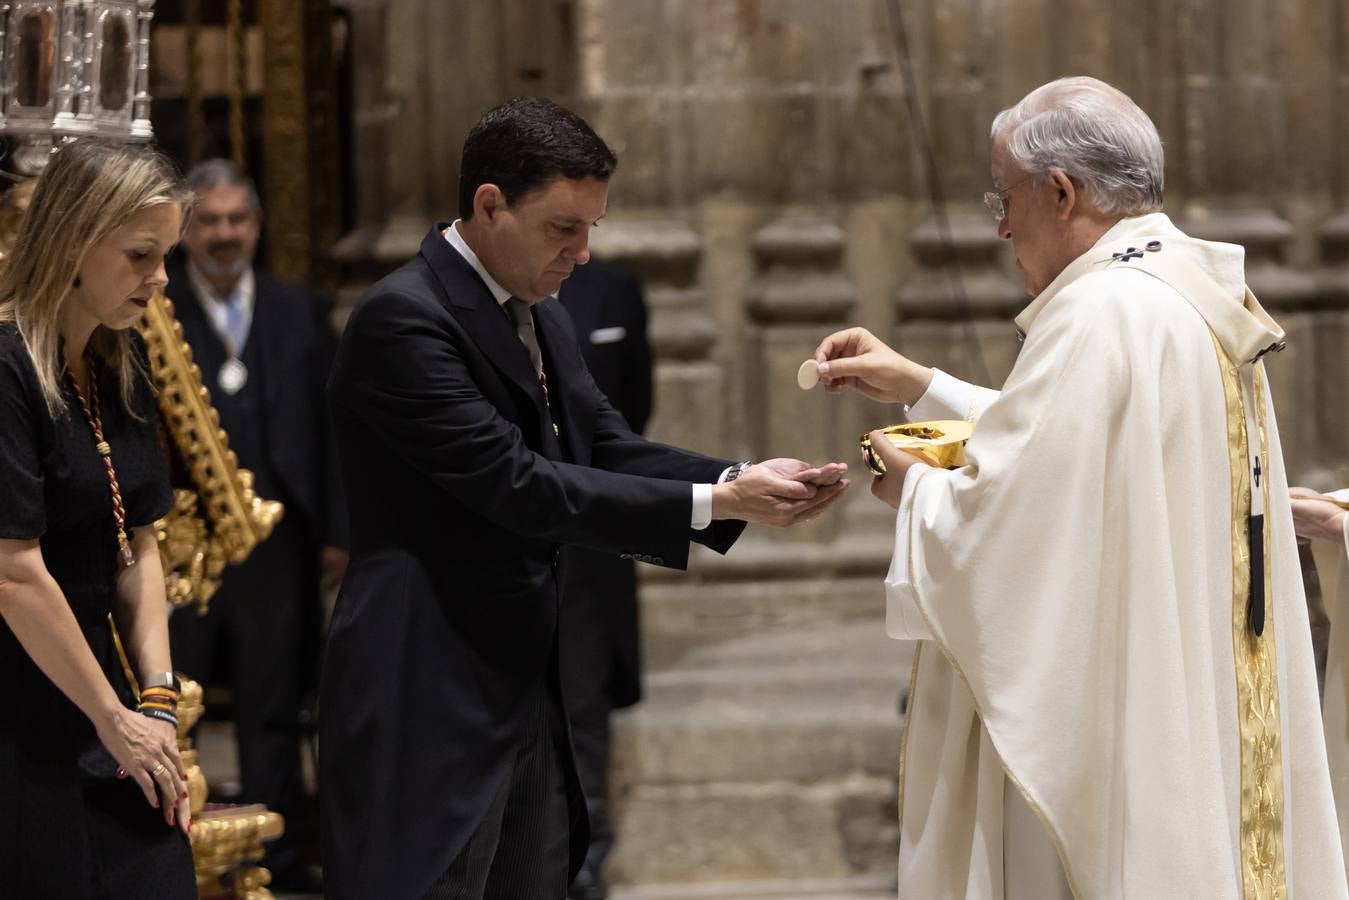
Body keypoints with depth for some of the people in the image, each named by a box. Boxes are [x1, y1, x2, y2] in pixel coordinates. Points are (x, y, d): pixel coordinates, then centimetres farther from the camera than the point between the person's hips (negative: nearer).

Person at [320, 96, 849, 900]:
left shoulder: (541, 318, 13)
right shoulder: (403, 319, -17)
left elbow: (610, 449, 11)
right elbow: (515, 485, -22)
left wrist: (746, 480, -8)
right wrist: (717, 504, -21)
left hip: (522, 687, 9)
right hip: (426, 704, -9)